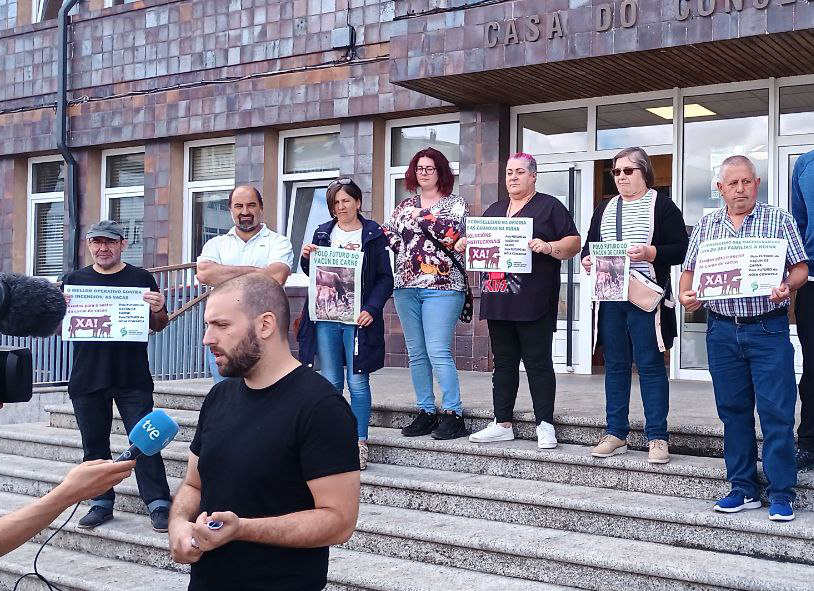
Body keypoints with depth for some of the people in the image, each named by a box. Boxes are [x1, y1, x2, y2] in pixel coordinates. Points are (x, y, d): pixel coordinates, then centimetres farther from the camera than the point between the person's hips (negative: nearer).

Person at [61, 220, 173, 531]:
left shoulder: (141, 278, 4)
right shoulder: (74, 280, 10)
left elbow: (159, 326, 8)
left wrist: (158, 311, -15)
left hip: (133, 379, -3)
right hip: (86, 378, 3)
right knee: (94, 443, 10)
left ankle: (158, 503, 0)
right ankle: (101, 502, 22)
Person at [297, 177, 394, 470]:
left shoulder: (373, 234, 2)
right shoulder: (322, 233, 13)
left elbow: (385, 278, -1)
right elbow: (312, 275, 18)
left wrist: (371, 309, -14)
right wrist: (306, 258, -3)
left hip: (358, 318, -3)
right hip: (325, 317, 3)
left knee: (358, 382, -3)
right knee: (330, 383, 6)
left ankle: (359, 443, 4)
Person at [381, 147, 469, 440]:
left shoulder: (455, 203, 4)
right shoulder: (405, 205, 18)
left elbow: (451, 234, -14)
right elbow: (392, 240, 13)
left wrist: (422, 216, -7)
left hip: (441, 286, -6)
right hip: (406, 286, 6)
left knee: (438, 352, -13)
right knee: (416, 353, 7)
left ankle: (452, 414, -7)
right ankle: (426, 412, 14)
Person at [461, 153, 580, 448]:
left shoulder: (549, 206, 4)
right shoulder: (494, 210, 21)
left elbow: (574, 243, -2)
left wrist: (548, 247, -20)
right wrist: (464, 243, 3)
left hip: (533, 303, -6)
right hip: (498, 301, 6)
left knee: (538, 363, -3)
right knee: (503, 363, 10)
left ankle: (545, 425, 3)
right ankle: (502, 424, 16)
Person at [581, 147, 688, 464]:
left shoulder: (661, 205, 1)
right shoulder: (604, 209, 17)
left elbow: (680, 249, -5)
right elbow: (589, 245, 20)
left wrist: (649, 253, -20)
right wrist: (586, 259, -1)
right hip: (609, 297, 5)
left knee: (651, 365, -3)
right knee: (615, 365, 8)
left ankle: (657, 437, 4)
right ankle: (616, 434, 15)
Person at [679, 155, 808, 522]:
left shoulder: (778, 220, 4)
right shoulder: (706, 226, 13)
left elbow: (800, 268, 1)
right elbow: (690, 271, 13)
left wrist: (786, 288, -20)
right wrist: (685, 295, -8)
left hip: (768, 329, -3)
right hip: (722, 330, 3)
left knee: (776, 412, -5)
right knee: (733, 410, 8)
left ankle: (781, 494, 3)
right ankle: (744, 489, 17)